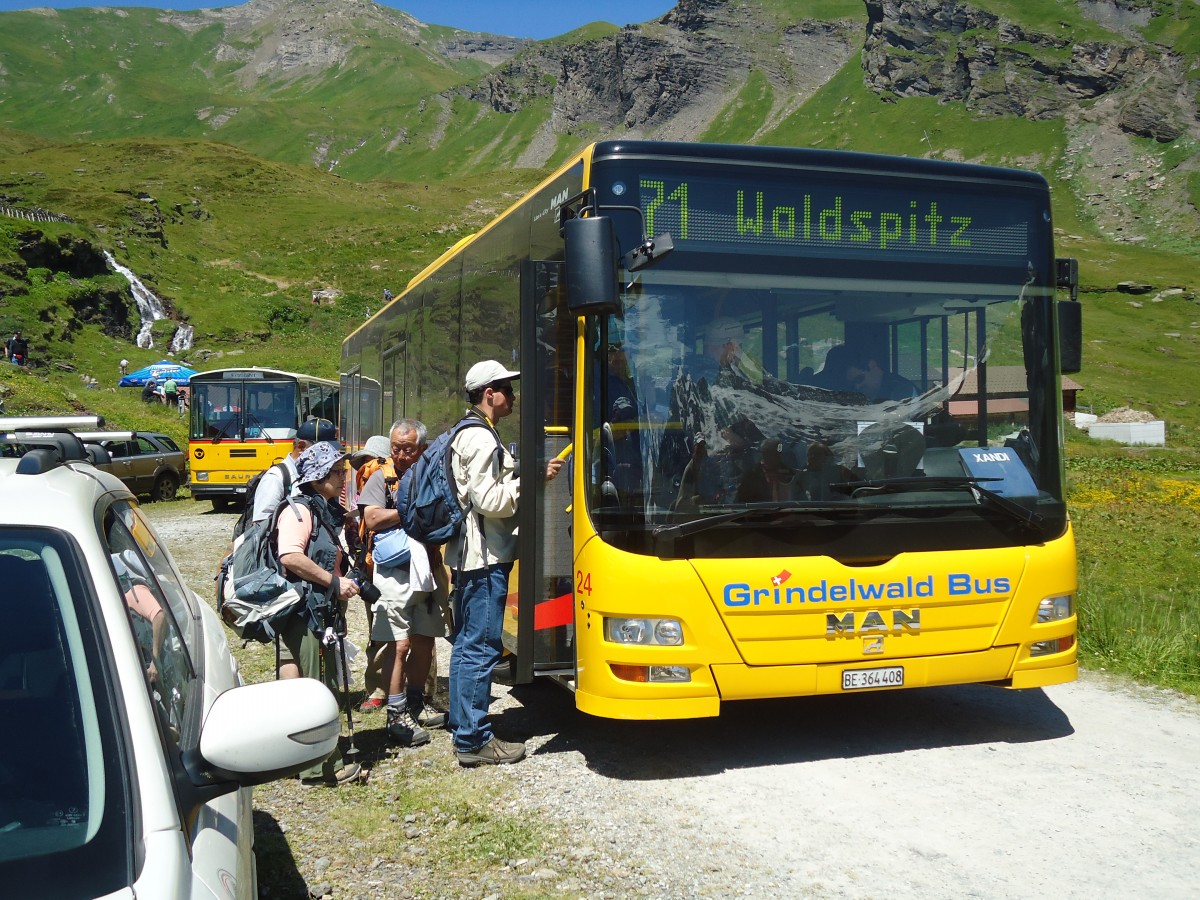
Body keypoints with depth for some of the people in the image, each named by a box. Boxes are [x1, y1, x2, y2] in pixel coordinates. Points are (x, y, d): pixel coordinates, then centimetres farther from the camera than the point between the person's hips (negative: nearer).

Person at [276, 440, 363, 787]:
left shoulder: (329, 511, 18)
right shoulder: (299, 511, -11)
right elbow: (291, 557, -26)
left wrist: (346, 584, 17)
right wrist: (334, 582, -21)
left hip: (323, 611, 10)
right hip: (304, 611, -10)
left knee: (325, 688, 14)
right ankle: (322, 767, 2)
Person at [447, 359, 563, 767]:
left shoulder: (467, 434, 18)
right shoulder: (481, 439, -14)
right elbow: (488, 499, -21)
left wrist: (527, 475, 17)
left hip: (469, 554, 11)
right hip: (485, 556, -11)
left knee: (466, 643, 16)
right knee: (481, 648, -7)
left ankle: (462, 724, 25)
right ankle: (473, 741, -3)